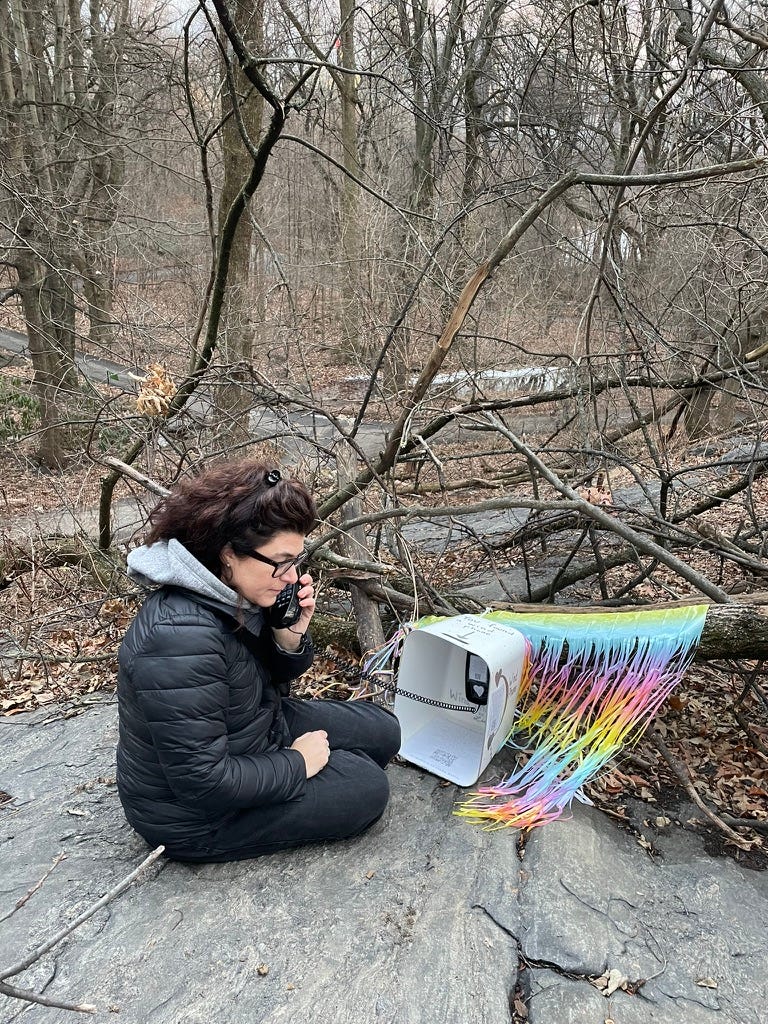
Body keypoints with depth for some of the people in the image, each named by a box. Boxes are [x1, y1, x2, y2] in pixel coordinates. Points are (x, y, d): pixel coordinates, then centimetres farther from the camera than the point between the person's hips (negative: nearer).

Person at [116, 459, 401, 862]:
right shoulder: (181, 637, -37)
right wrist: (297, 763, -18)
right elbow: (202, 782, -32)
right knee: (366, 787, -6)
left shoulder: (234, 595, -9)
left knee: (381, 730, 10)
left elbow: (270, 678, 7)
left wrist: (291, 635, -16)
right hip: (196, 812, -8)